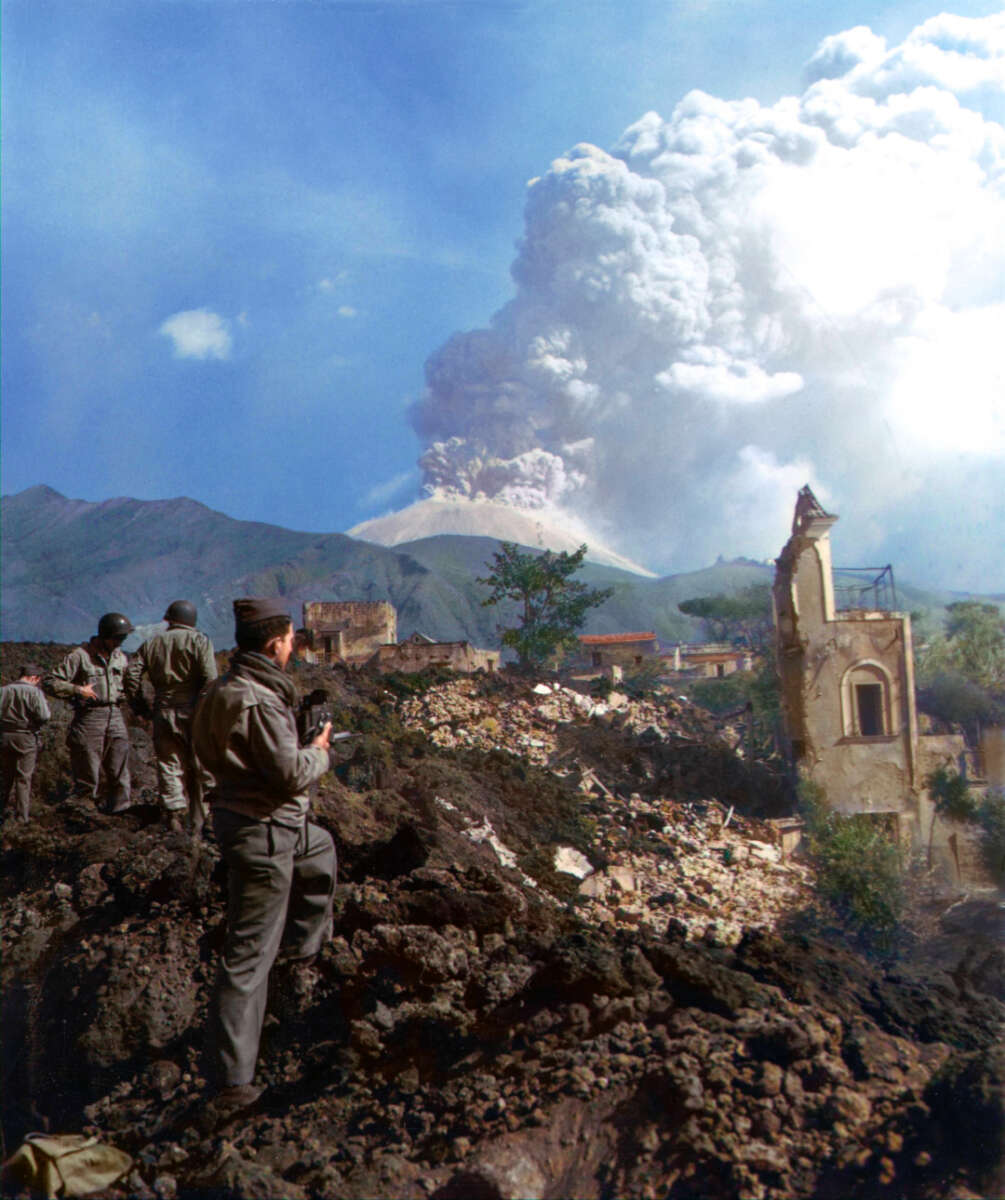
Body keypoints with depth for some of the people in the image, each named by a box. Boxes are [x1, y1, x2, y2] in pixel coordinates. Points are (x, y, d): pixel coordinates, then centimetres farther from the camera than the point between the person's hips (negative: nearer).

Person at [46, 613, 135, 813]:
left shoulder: (121, 658, 13)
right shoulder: (80, 656, -6)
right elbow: (51, 682, -9)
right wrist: (78, 690, -19)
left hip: (115, 716, 5)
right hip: (89, 717, -5)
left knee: (120, 770, 1)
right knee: (87, 774, -1)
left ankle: (120, 810, 6)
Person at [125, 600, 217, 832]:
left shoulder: (152, 643, 12)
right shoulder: (199, 641, -1)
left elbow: (131, 673, 6)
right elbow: (210, 678, -13)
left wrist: (139, 704, 13)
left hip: (164, 713, 3)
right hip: (193, 713, -3)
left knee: (169, 765, 8)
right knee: (198, 769, 6)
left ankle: (173, 812, -7)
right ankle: (197, 823, 9)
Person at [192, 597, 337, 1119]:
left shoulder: (225, 688, 7)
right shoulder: (258, 699, -24)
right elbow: (290, 773, -24)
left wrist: (305, 746, 12)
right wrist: (320, 750, -3)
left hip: (273, 824, 10)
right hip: (262, 832, -10)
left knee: (321, 850, 36)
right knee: (249, 955, -5)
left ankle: (302, 950, 45)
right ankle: (232, 1083, 1)